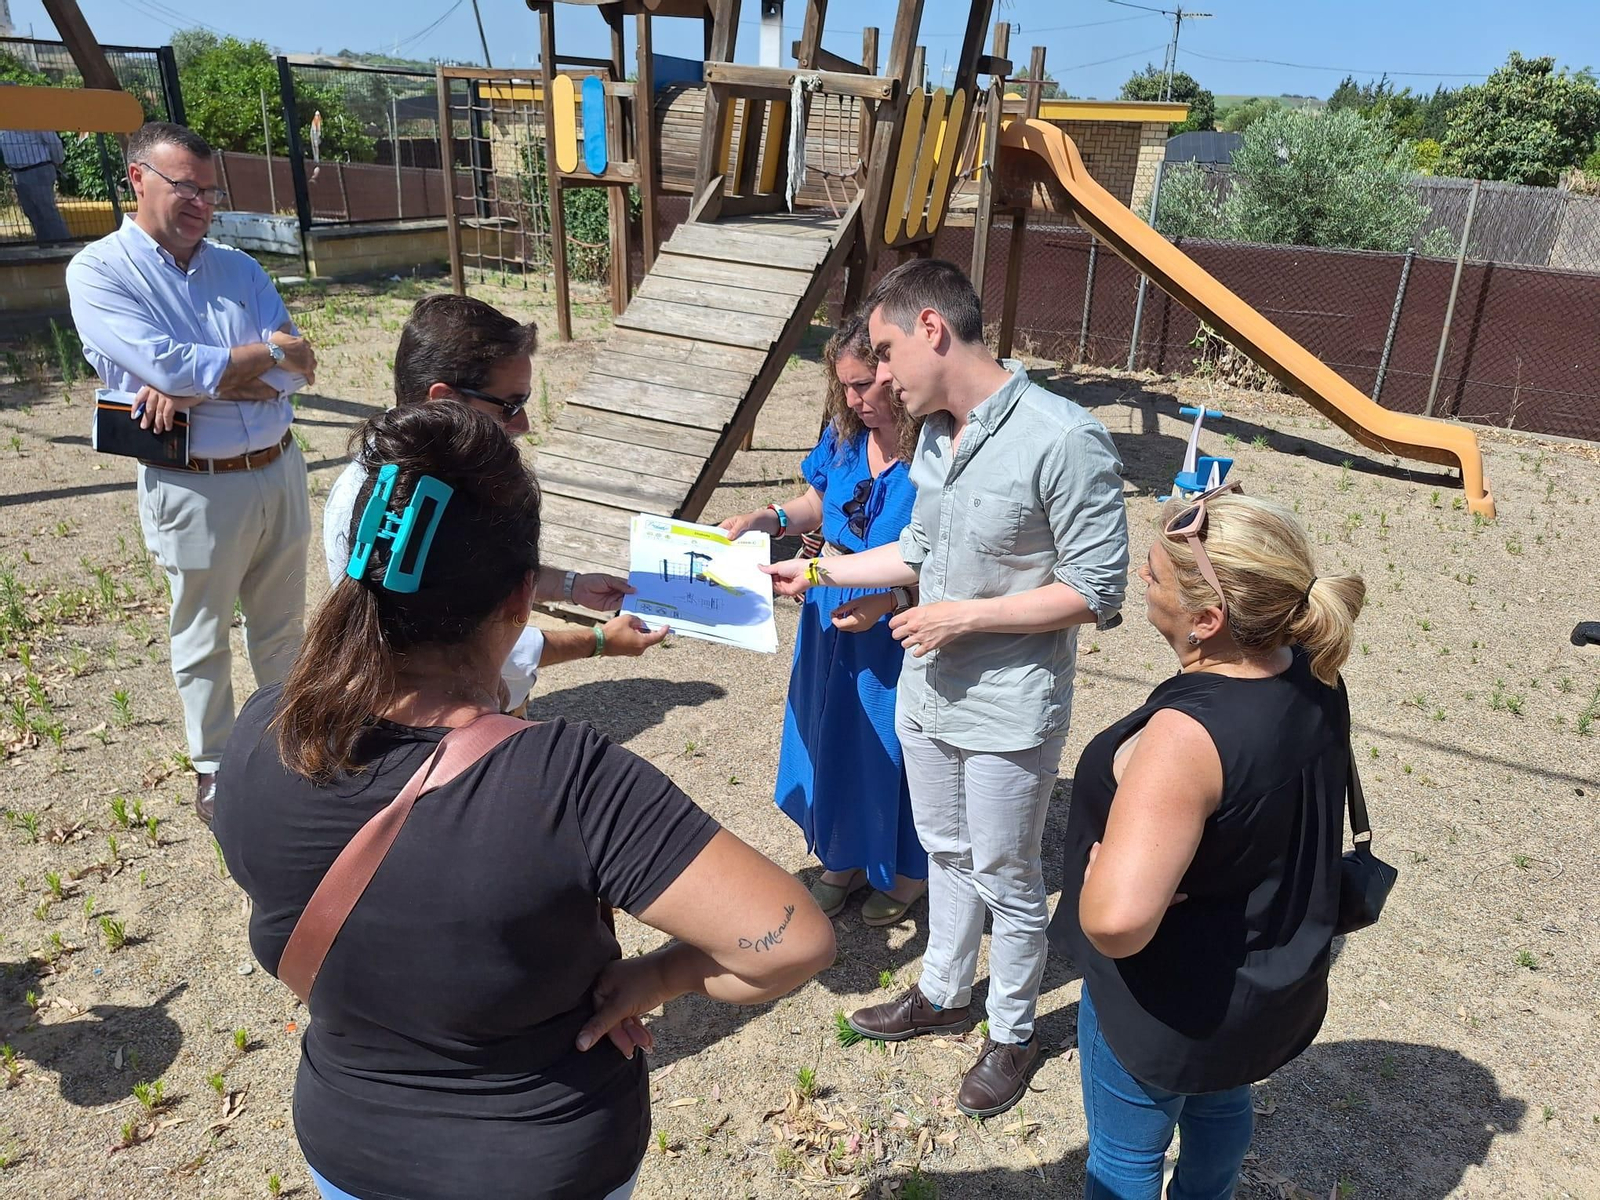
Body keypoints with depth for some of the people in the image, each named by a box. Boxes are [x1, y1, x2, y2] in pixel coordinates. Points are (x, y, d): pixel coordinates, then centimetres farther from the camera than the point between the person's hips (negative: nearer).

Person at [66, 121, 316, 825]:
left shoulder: (238, 267, 8)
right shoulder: (98, 270, -6)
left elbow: (296, 368, -3)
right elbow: (163, 364, -21)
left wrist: (196, 385, -16)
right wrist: (269, 355, -11)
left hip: (279, 471, 4)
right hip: (194, 487, -4)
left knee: (281, 628, 17)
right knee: (202, 642, 11)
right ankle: (214, 770, 29)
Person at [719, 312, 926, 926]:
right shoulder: (845, 434, -3)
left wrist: (890, 600, -29)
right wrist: (768, 519, -5)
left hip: (900, 631, -6)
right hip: (832, 617, 6)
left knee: (895, 750, 12)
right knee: (834, 739, 19)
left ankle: (908, 871, 39)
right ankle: (843, 859, 43)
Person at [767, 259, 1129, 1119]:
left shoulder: (1064, 440, -24)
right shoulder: (934, 432, 1)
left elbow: (1096, 593, -20)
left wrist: (965, 617, -21)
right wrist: (818, 570, 9)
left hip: (1009, 712, -7)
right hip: (927, 692, 7)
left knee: (1005, 878, 13)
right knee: (946, 853, 24)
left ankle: (1012, 1033, 37)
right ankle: (942, 993, 47)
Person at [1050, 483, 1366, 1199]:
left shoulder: (1186, 737, -39)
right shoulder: (1312, 677, -14)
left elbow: (1116, 919, -48)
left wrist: (1095, 885, -26)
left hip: (1170, 1001, -8)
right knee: (1220, 1104, 36)